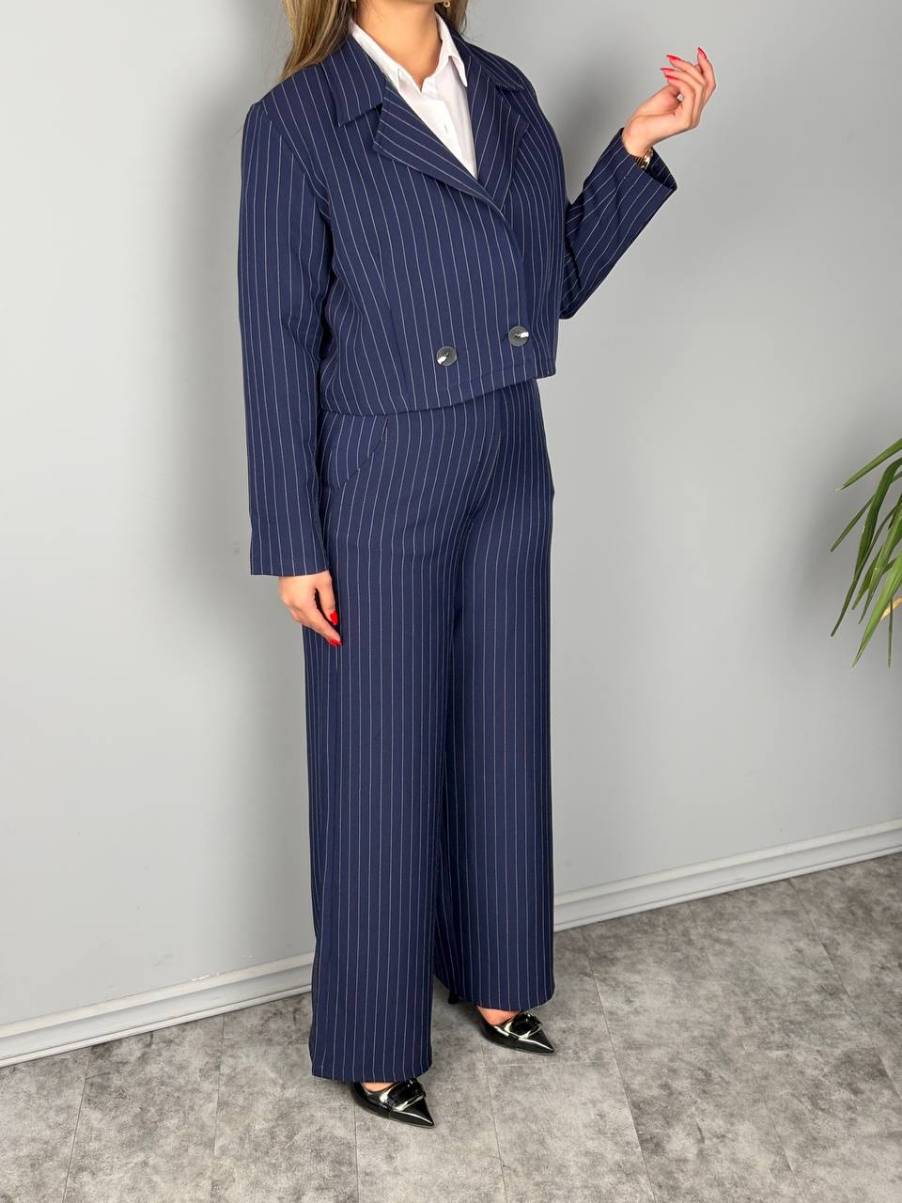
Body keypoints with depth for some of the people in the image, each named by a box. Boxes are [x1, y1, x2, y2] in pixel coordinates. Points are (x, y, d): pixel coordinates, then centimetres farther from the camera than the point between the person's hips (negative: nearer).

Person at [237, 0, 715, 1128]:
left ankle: (492, 974, 41)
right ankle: (374, 1043, 29)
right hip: (383, 488, -5)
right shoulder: (294, 123, -9)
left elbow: (562, 282, 11)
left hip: (510, 474, 6)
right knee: (379, 763, 6)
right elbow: (278, 344, -10)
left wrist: (637, 147, 0)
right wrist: (294, 547, -10)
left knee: (503, 736, 17)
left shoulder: (508, 94, 9)